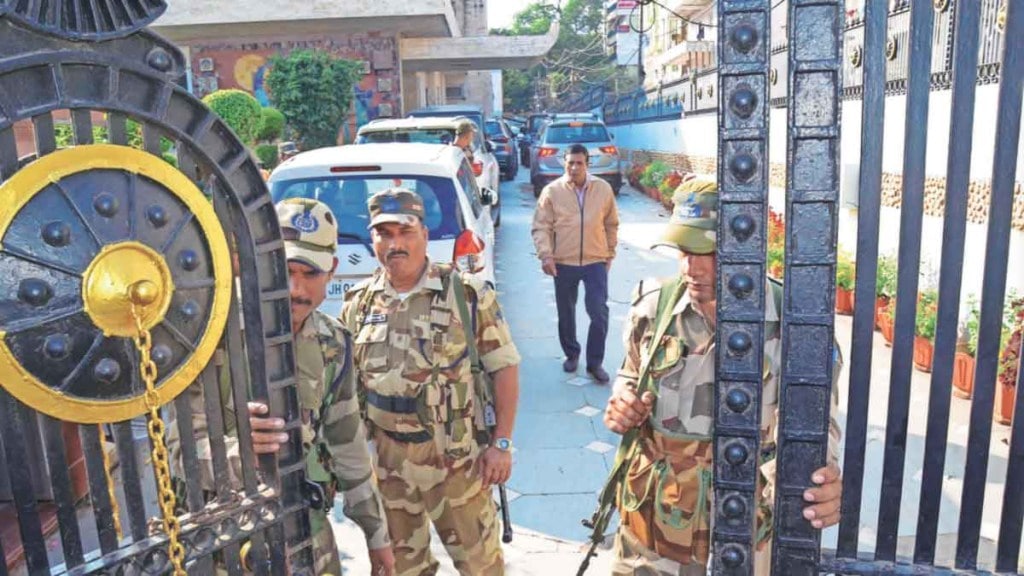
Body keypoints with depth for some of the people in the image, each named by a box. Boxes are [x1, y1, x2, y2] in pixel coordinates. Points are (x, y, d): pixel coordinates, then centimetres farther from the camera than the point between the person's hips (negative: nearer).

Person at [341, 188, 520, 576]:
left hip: (456, 455, -3)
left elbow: (504, 368, -6)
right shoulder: (357, 304, 2)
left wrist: (501, 443, -10)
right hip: (384, 461, 4)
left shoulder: (468, 294, -9)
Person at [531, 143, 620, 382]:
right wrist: (545, 255, -17)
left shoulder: (603, 189, 0)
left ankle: (595, 362, 11)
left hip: (596, 262, 0)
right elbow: (541, 227, -4)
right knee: (566, 314, 13)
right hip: (563, 263, 0)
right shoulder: (552, 191, -4)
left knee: (599, 313, -5)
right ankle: (571, 354, 35)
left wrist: (610, 254, 11)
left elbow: (611, 225, 9)